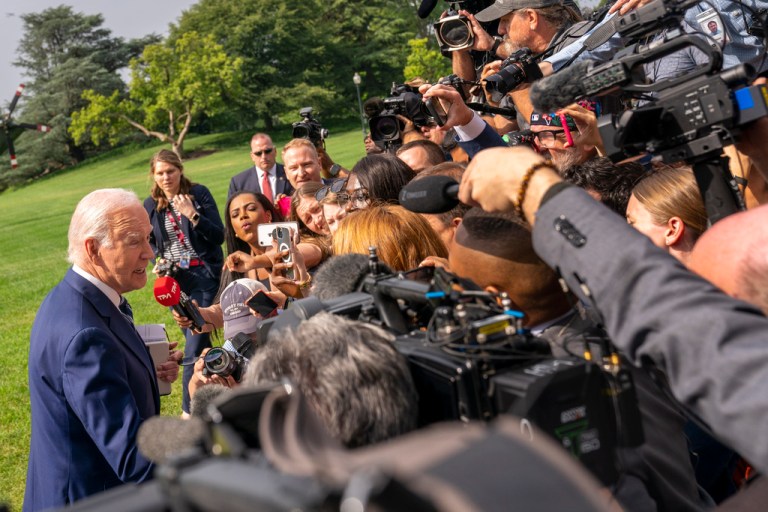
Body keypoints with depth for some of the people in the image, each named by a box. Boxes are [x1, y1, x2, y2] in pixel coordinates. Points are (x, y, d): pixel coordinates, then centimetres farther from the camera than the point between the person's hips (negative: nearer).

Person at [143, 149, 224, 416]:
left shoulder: (199, 193, -6)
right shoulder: (151, 205, 4)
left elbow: (218, 236, -10)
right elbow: (151, 242, 19)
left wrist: (192, 216, -22)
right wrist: (158, 259, -1)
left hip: (203, 274, -4)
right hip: (174, 277, 4)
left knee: (195, 341, -10)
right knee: (196, 339, 7)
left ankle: (189, 408, -1)